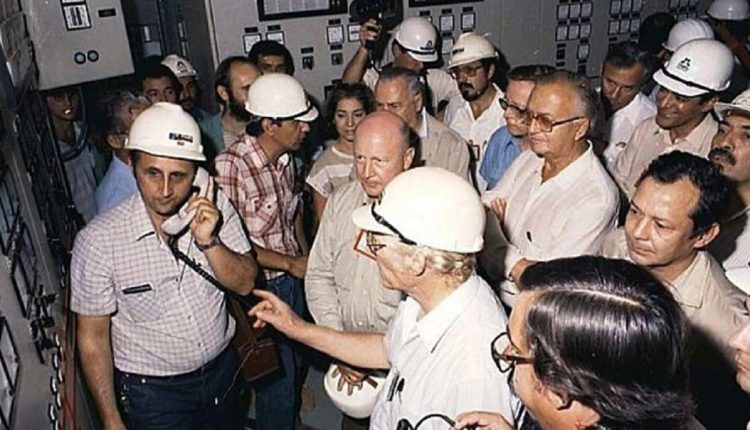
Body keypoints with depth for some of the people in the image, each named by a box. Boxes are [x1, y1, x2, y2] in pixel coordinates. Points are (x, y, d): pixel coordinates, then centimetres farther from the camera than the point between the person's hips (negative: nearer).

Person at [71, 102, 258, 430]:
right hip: (152, 391, -4)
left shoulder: (215, 209, -13)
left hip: (223, 369, 4)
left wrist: (209, 241, -28)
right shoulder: (98, 242, -22)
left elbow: (245, 284, -10)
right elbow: (93, 337, -13)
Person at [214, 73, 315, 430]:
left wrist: (307, 259, 9)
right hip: (259, 288, -7)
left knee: (296, 363, 25)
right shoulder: (230, 166, -25)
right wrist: (291, 263, -18)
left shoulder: (285, 158, -1)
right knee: (276, 383, 6)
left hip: (291, 279, 7)